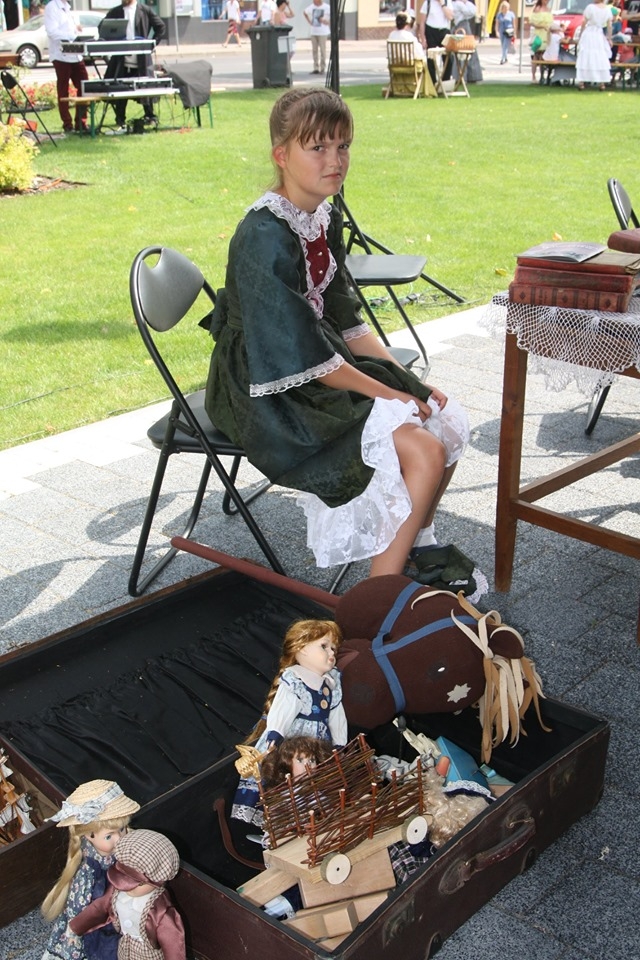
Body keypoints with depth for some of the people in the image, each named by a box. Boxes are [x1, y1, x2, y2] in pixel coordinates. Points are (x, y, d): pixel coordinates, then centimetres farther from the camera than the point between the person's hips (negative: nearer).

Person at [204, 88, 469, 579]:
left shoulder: (325, 216, 5)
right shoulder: (265, 238, -22)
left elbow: (343, 320, 11)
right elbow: (300, 356, -22)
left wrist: (407, 378, 2)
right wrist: (388, 393, -14)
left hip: (329, 365, 9)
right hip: (273, 391, -9)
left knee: (450, 421, 1)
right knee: (424, 452, -19)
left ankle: (413, 550, 18)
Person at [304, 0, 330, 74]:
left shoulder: (327, 7, -9)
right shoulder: (311, 7, 6)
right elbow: (305, 13, 23)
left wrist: (327, 22, -12)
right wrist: (309, 21, 12)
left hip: (323, 32, -5)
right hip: (313, 31, 5)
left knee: (322, 50, -2)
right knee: (314, 50, 6)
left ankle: (323, 68, 6)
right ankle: (316, 68, 12)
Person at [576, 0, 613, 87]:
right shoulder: (608, 9, 1)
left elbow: (584, 22, -7)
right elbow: (609, 25, 3)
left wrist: (580, 35, 3)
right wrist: (609, 38, 11)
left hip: (588, 34, -3)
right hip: (600, 35, 3)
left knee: (585, 58, -1)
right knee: (601, 59, 9)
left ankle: (581, 82, -4)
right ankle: (602, 82, 9)